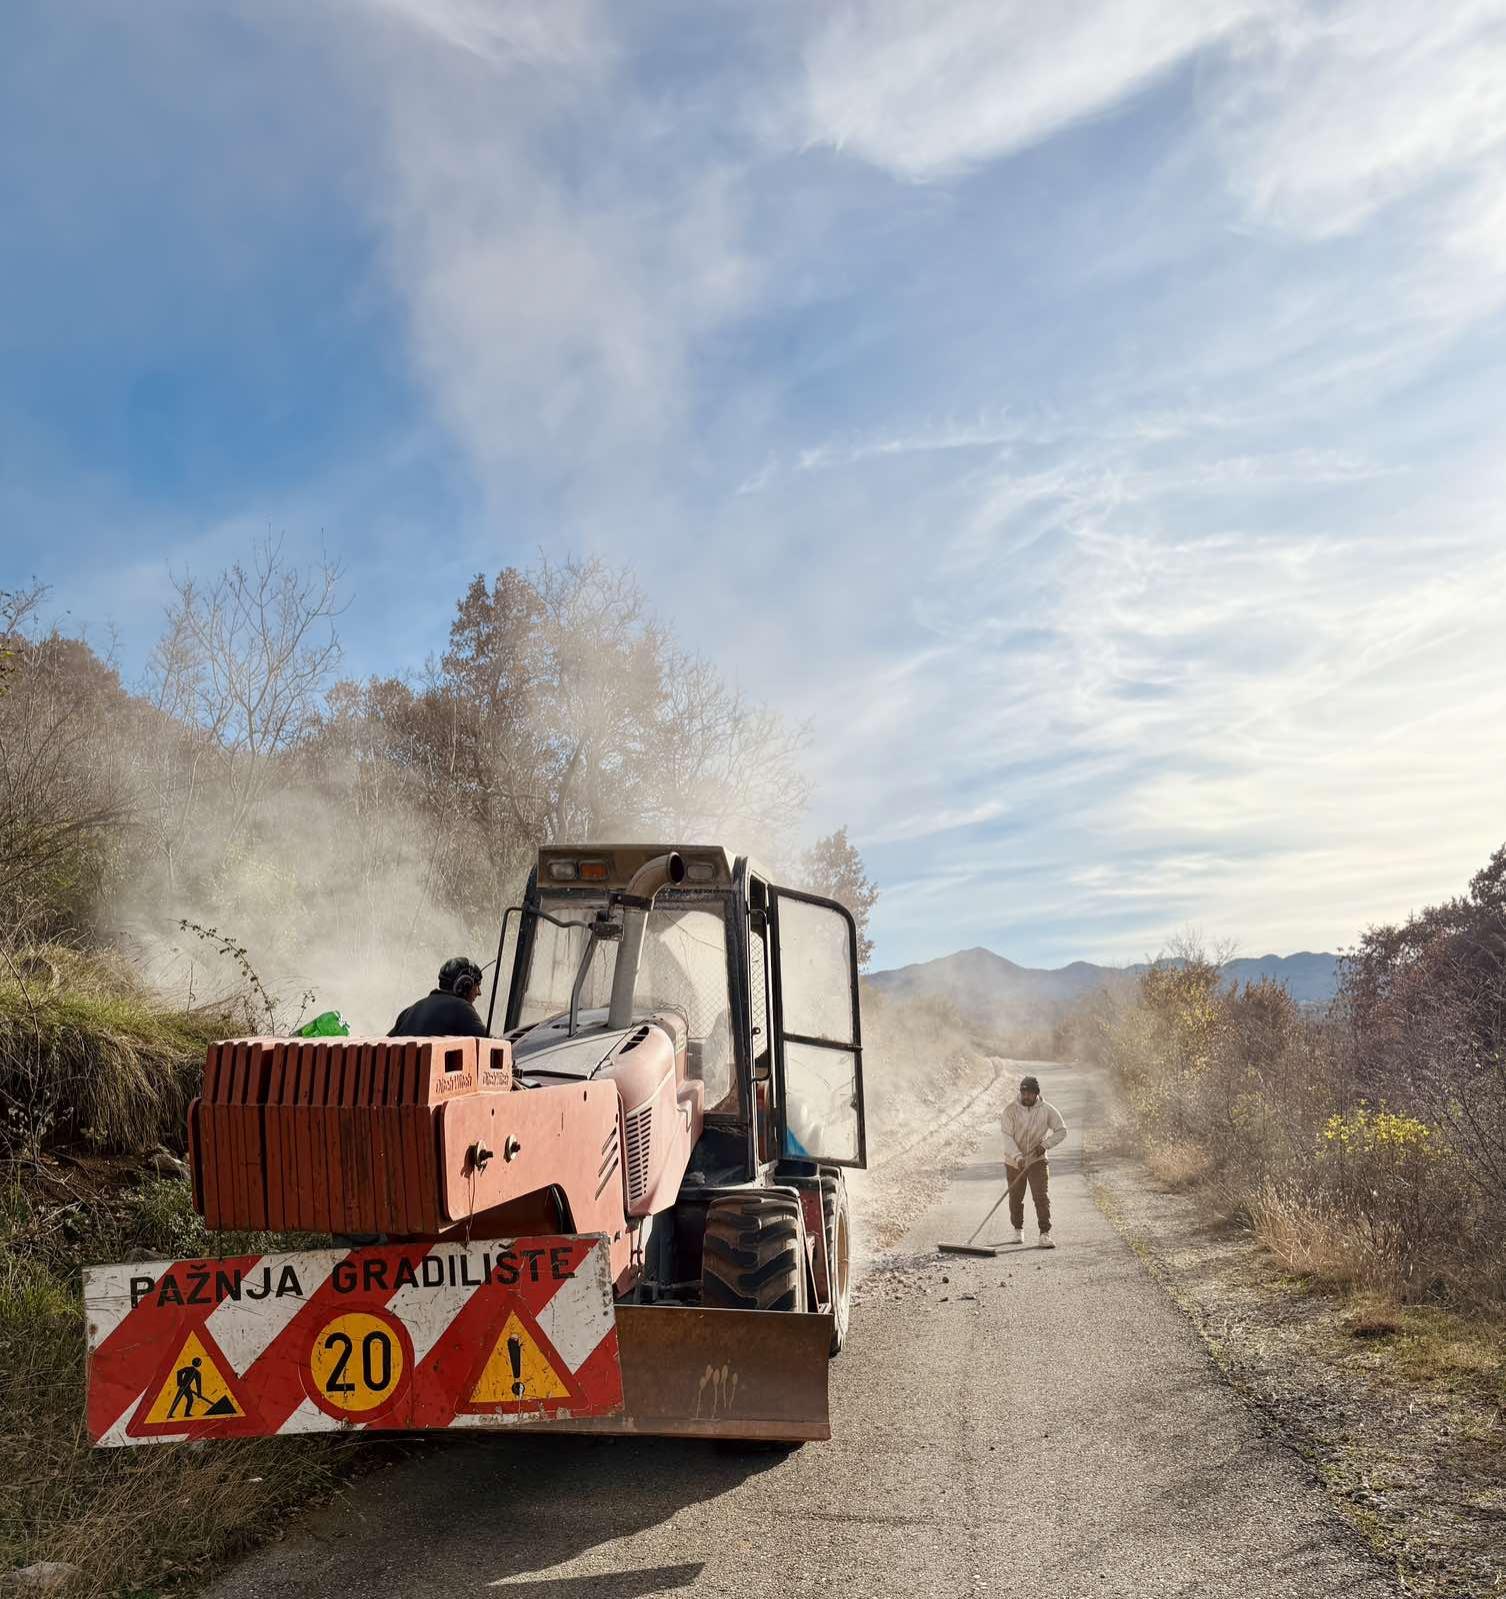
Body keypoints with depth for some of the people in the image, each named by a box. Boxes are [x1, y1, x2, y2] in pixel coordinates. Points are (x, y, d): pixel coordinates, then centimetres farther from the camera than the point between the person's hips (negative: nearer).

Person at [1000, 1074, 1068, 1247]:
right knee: (1015, 1197, 10)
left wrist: (1045, 1144, -14)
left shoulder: (1047, 1110, -9)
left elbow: (1061, 1130, 1)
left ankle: (1045, 1234, -7)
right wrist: (1018, 1157, -27)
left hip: (1037, 1160, -1)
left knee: (1041, 1196, -11)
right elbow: (1007, 1136, -15)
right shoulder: (1011, 1109, -12)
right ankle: (1018, 1230, 30)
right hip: (1014, 1161, 1)